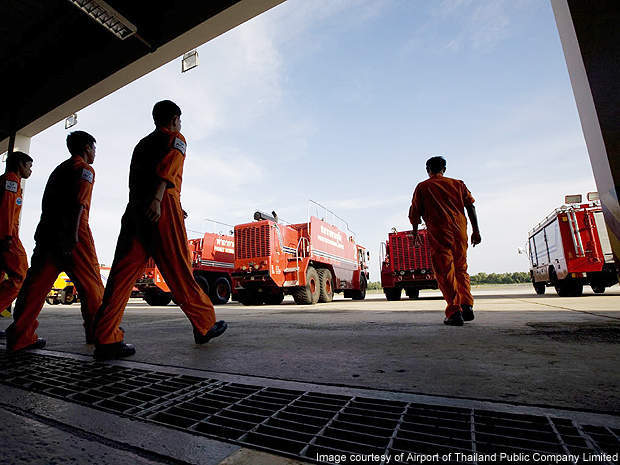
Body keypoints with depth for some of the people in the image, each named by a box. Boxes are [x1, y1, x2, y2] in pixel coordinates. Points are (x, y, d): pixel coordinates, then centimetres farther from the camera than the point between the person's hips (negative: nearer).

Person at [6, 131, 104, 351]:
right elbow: (78, 204, -16)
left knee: (37, 283, 6)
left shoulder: (59, 169, 26)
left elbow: (48, 202, 21)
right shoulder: (84, 169, -1)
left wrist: (49, 234, 19)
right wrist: (72, 236, -23)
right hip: (71, 234, -8)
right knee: (90, 283, -1)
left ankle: (20, 336, 5)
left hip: (46, 231, 8)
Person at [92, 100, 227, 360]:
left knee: (123, 272, 0)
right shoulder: (175, 138, 10)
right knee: (179, 271, -4)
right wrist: (158, 199, -24)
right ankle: (205, 326, 7)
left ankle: (106, 340, -4)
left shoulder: (142, 143, 31)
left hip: (134, 209, 7)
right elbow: (166, 169, -11)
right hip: (161, 209, -6)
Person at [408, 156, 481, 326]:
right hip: (460, 230, 4)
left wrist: (415, 232, 19)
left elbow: (414, 213, 6)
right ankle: (467, 307, 9)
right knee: (461, 269, 17)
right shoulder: (457, 184, 18)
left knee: (445, 272, -3)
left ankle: (454, 312, -9)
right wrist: (476, 230, 10)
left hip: (438, 232, -4)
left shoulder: (422, 187, 9)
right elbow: (471, 206, 10)